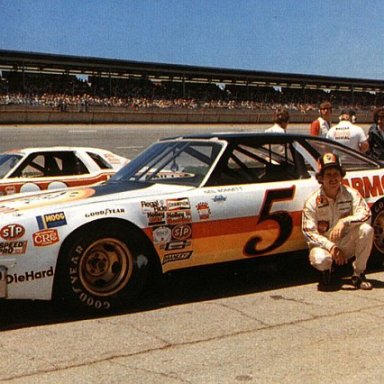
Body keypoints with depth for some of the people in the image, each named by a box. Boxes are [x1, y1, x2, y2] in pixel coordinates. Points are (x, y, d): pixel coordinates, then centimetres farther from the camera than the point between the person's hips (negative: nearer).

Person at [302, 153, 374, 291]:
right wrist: (330, 246, -27)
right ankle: (326, 273, 5)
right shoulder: (312, 201, -13)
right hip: (323, 245, -2)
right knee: (320, 259, -37)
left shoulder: (351, 194, -7)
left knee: (366, 229, -26)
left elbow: (366, 214, -20)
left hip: (346, 244, 2)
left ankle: (358, 274, -9)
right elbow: (309, 232, -16)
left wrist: (344, 222, -37)